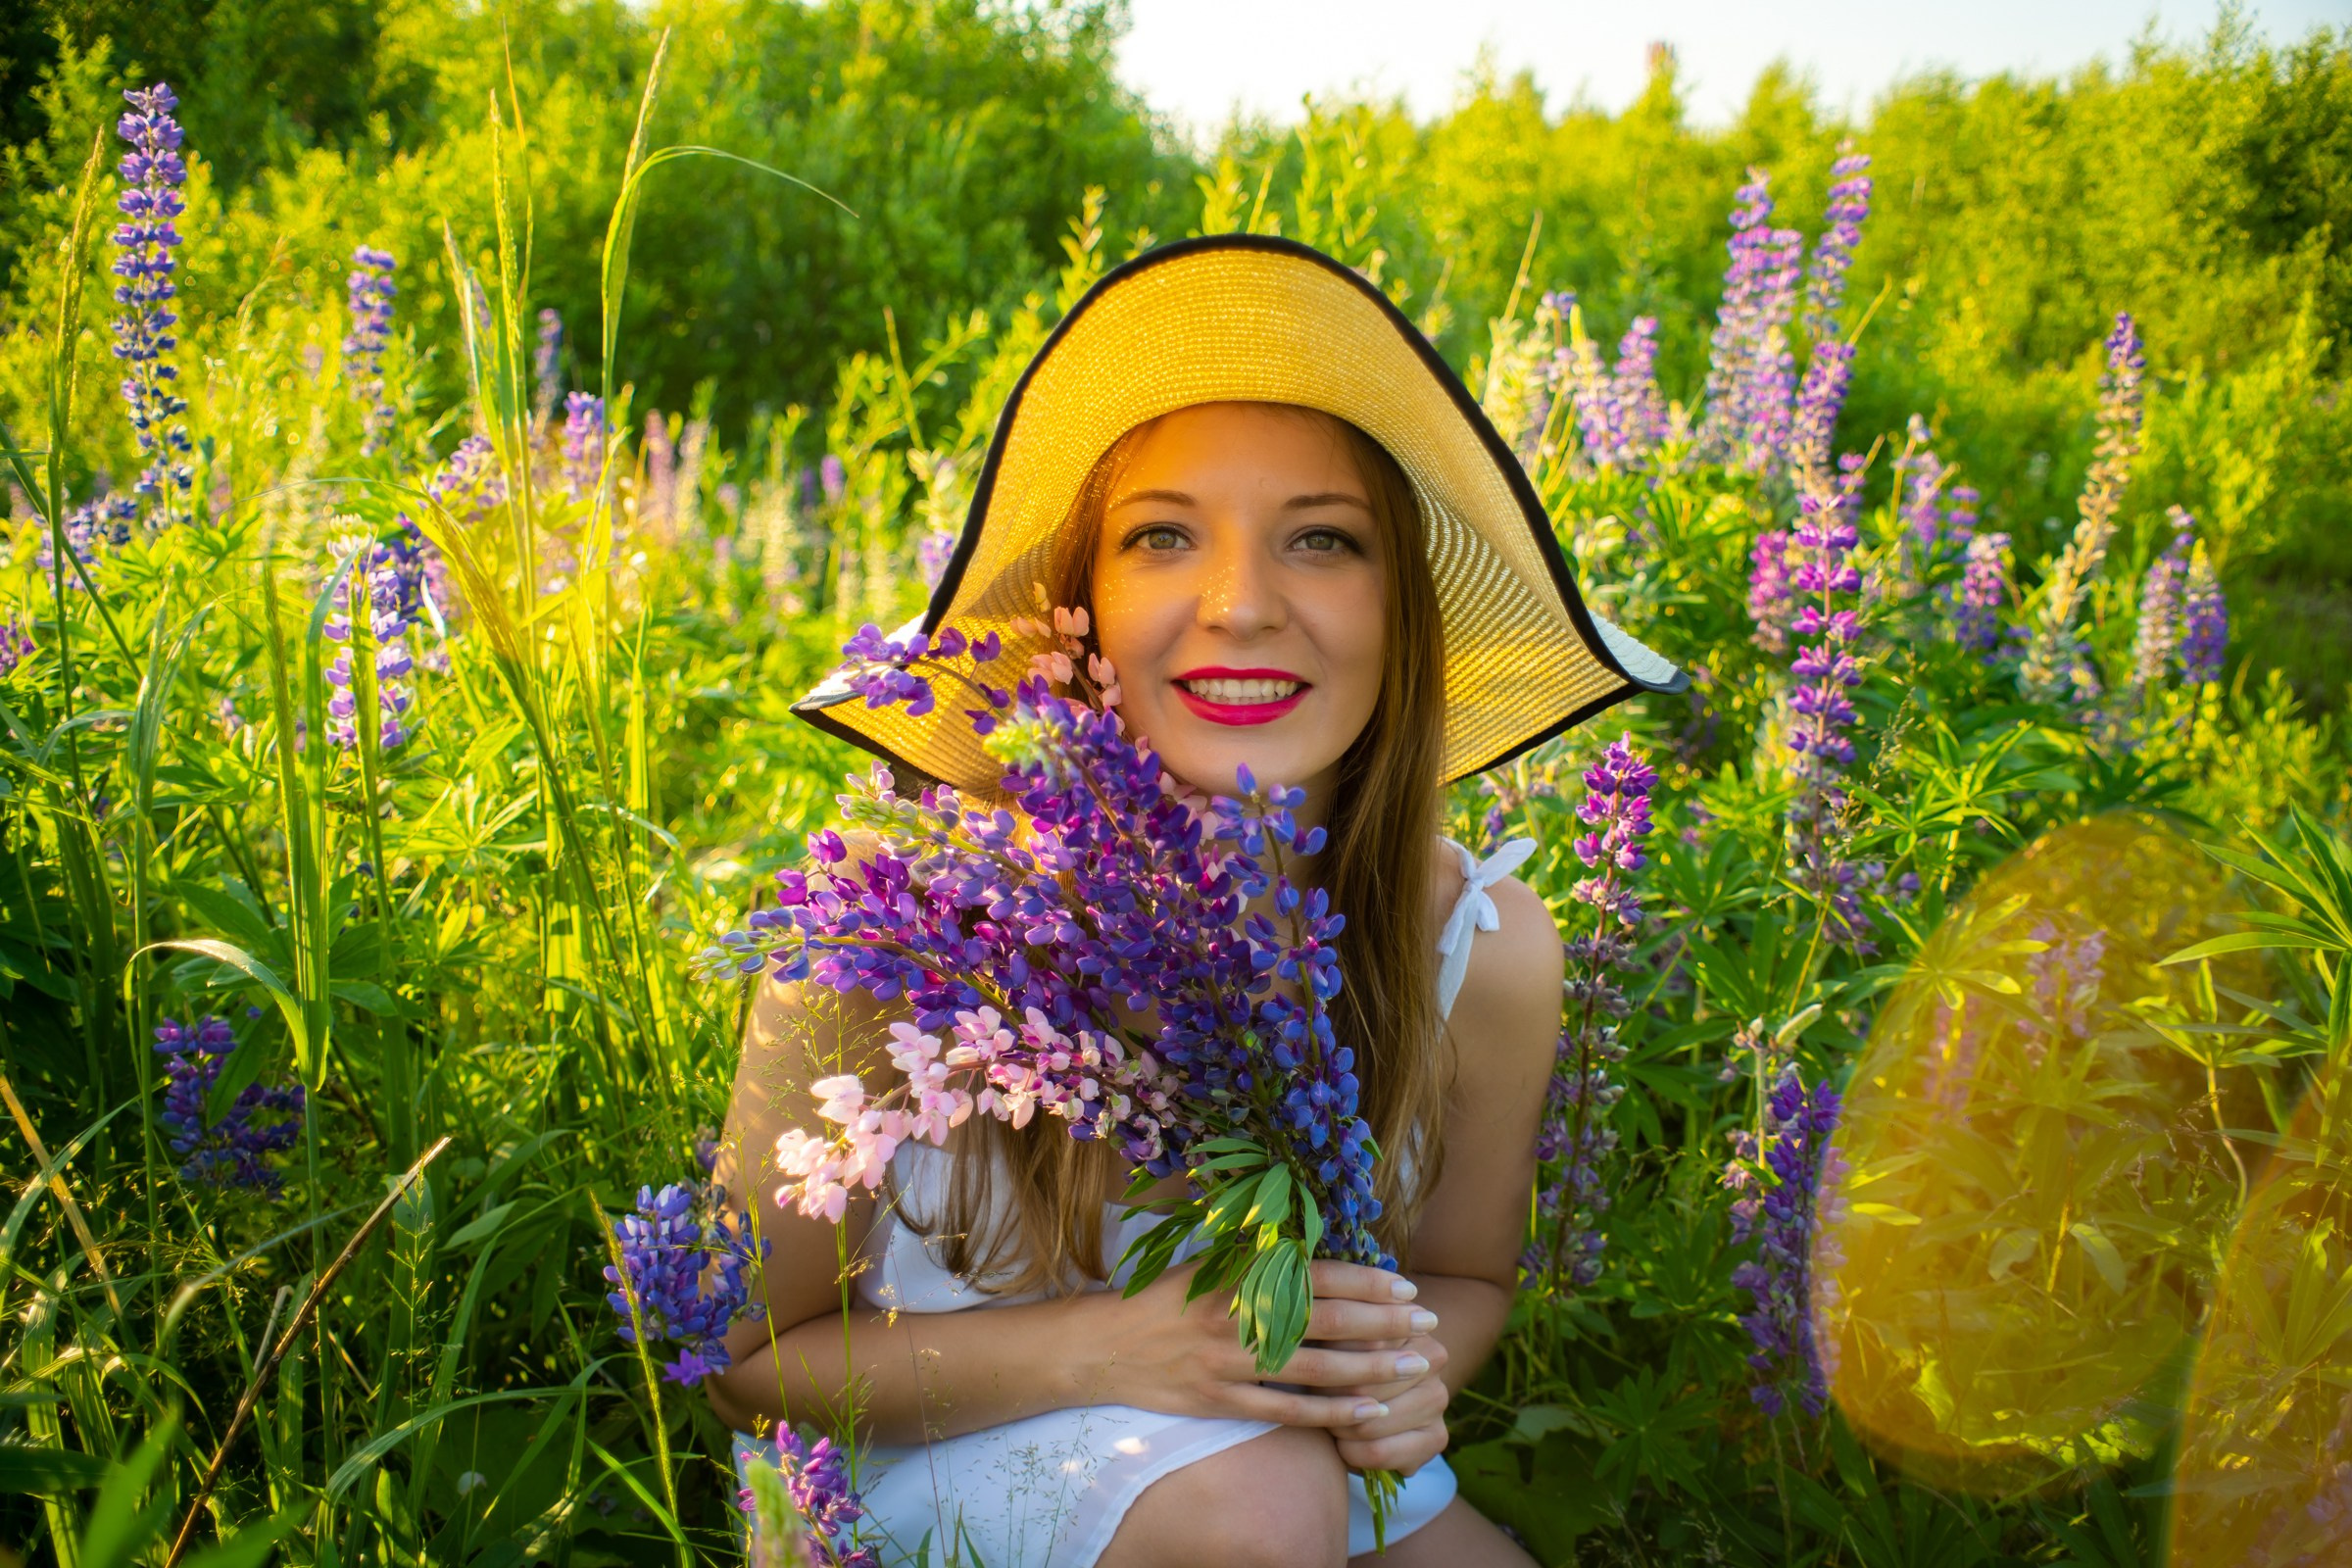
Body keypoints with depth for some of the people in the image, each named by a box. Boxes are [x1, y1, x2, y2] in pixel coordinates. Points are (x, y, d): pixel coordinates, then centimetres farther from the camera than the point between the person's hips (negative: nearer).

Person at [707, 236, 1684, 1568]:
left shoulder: (1485, 947, -17)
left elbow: (1467, 1272, 3)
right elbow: (750, 1364, -15)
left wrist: (1409, 1378, -21)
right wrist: (1101, 1345, -31)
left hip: (1299, 1445, 3)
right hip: (937, 1459, -2)